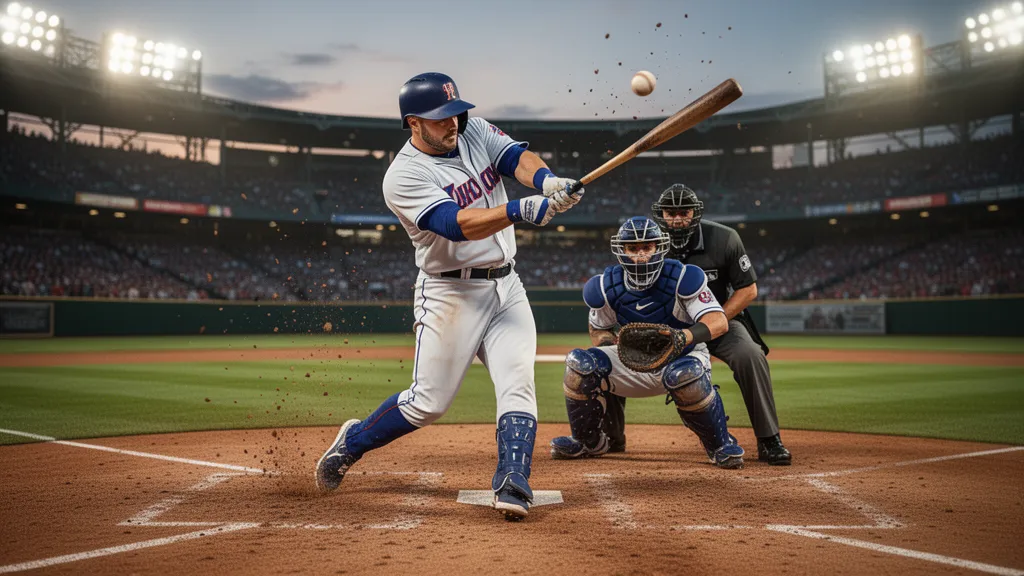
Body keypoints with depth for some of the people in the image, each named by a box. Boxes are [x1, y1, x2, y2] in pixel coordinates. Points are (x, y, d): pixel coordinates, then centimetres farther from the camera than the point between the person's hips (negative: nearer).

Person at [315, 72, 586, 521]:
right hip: (451, 294, -5)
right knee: (428, 402, 0)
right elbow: (458, 224, -27)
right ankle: (351, 442, 23)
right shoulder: (403, 177, -14)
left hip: (506, 286, 6)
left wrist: (547, 180, -33)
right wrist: (523, 209, -40)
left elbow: (518, 157, -11)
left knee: (517, 386, -9)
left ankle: (513, 485, -10)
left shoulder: (474, 132, 7)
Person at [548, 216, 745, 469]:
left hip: (682, 357, -3)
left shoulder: (681, 278, -20)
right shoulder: (606, 287, -9)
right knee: (581, 364, -19)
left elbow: (719, 322, -29)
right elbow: (599, 328, 9)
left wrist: (682, 337, -48)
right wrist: (611, 340, -16)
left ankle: (720, 444, -12)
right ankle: (589, 441, 6)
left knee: (685, 375, -40)